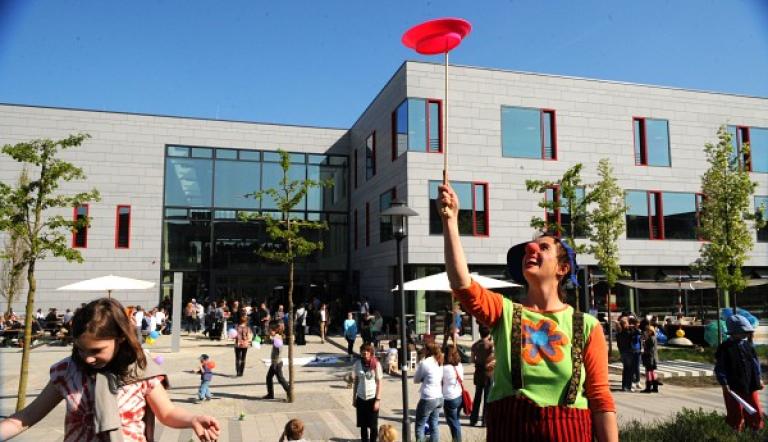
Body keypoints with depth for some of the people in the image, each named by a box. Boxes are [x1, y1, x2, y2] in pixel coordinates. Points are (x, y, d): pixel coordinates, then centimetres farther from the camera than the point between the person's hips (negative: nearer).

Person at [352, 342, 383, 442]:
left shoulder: (376, 364, -9)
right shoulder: (357, 364, -1)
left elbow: (379, 382, -6)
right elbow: (356, 381, 7)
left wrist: (378, 399, -10)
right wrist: (354, 398, 8)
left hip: (372, 398, -3)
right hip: (361, 398, 3)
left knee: (373, 425, 5)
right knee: (363, 425, 11)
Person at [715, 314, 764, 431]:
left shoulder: (748, 345, 5)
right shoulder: (724, 348, -12)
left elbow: (755, 361, 16)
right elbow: (719, 368, -11)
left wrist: (758, 378, 13)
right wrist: (724, 383, -15)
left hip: (750, 385, 6)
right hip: (734, 387, -5)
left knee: (756, 409, 12)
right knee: (736, 413, 4)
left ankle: (757, 431, 29)